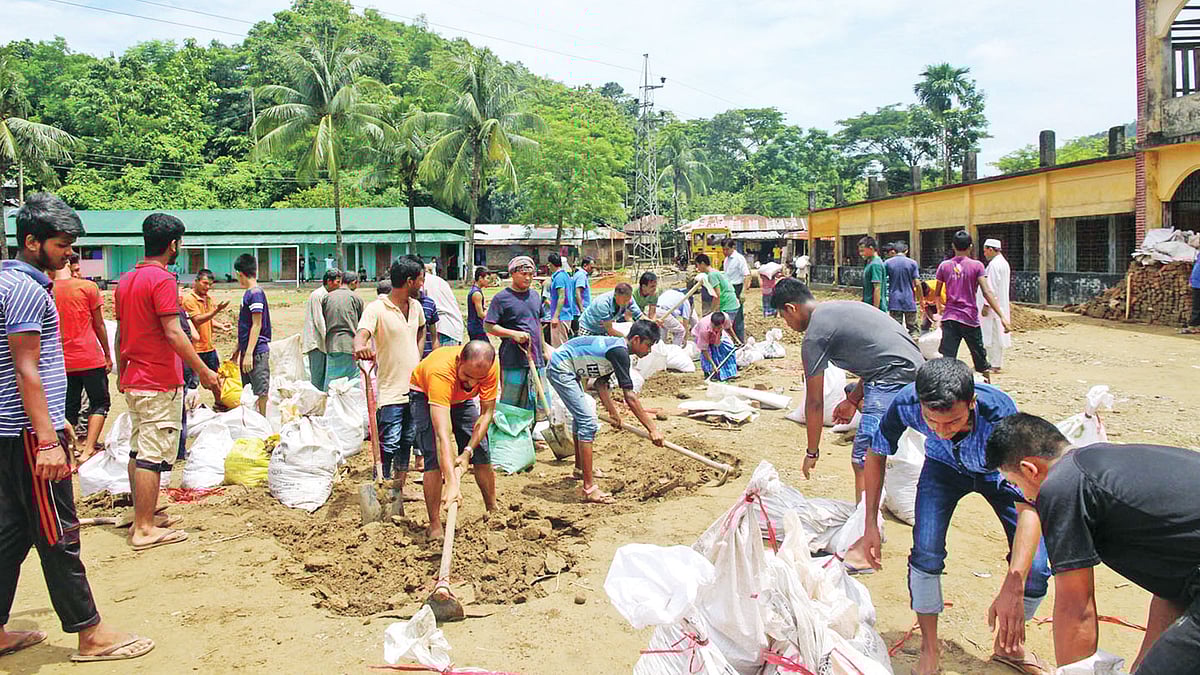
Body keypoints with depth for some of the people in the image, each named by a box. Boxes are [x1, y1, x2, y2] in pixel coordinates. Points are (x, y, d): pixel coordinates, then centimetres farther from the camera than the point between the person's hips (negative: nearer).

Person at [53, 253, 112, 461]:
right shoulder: (88, 287, -6)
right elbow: (99, 325, -2)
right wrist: (108, 354, 8)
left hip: (62, 361, 4)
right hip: (90, 358, -4)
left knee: (69, 409, 11)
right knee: (99, 403, 6)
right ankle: (88, 449, -7)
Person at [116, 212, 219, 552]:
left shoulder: (126, 280, 12)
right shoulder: (162, 279, -15)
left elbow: (120, 333, 17)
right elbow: (173, 334, -20)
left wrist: (121, 374, 25)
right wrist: (203, 371, -15)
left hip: (133, 381, 9)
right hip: (160, 383, -9)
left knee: (138, 451, 16)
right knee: (152, 455, -4)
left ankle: (142, 517, 26)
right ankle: (145, 529, 0)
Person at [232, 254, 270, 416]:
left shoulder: (255, 293, -13)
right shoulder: (248, 293, 15)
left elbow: (257, 325, -17)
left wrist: (248, 353, -20)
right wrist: (238, 350, 25)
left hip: (257, 351, -10)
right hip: (247, 350, 10)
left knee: (260, 392, -5)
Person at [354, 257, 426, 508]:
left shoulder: (416, 307, 8)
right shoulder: (377, 309, -14)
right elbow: (361, 333, -31)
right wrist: (360, 346, -54)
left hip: (414, 387, 7)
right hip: (390, 391, -7)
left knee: (407, 442, 14)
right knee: (389, 444, -7)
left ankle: (398, 490, 25)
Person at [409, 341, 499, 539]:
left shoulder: (490, 367, -33)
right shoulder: (440, 372, -45)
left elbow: (486, 413, -19)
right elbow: (442, 434, -51)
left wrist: (468, 451, -28)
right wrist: (451, 483, -58)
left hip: (462, 398, 4)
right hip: (425, 395, -4)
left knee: (481, 453, 1)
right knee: (435, 457, -19)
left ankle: (493, 512, 19)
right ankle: (435, 526, -12)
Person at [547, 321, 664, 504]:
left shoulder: (617, 347, 7)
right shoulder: (619, 351, -23)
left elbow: (601, 382, 10)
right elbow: (629, 397, -25)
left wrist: (613, 412, 5)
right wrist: (652, 429, -23)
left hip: (567, 369, 11)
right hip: (561, 369, -11)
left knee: (581, 417, 26)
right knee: (588, 423, -15)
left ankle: (580, 469, 46)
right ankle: (589, 489, -15)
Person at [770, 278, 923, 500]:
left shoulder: (814, 336, -6)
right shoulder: (842, 307, 20)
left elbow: (814, 402, -2)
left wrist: (812, 453, 8)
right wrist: (853, 399, 29)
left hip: (892, 380, -10)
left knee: (864, 462, -9)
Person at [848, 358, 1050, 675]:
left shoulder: (1000, 414, -42)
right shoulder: (906, 404, -35)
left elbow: (1029, 506, -44)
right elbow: (877, 454, -13)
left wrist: (1012, 587, -53)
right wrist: (871, 525, -14)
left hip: (999, 471, -1)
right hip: (944, 467, 1)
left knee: (1034, 569, -12)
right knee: (926, 553, -18)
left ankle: (1010, 645, 19)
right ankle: (929, 646, 9)